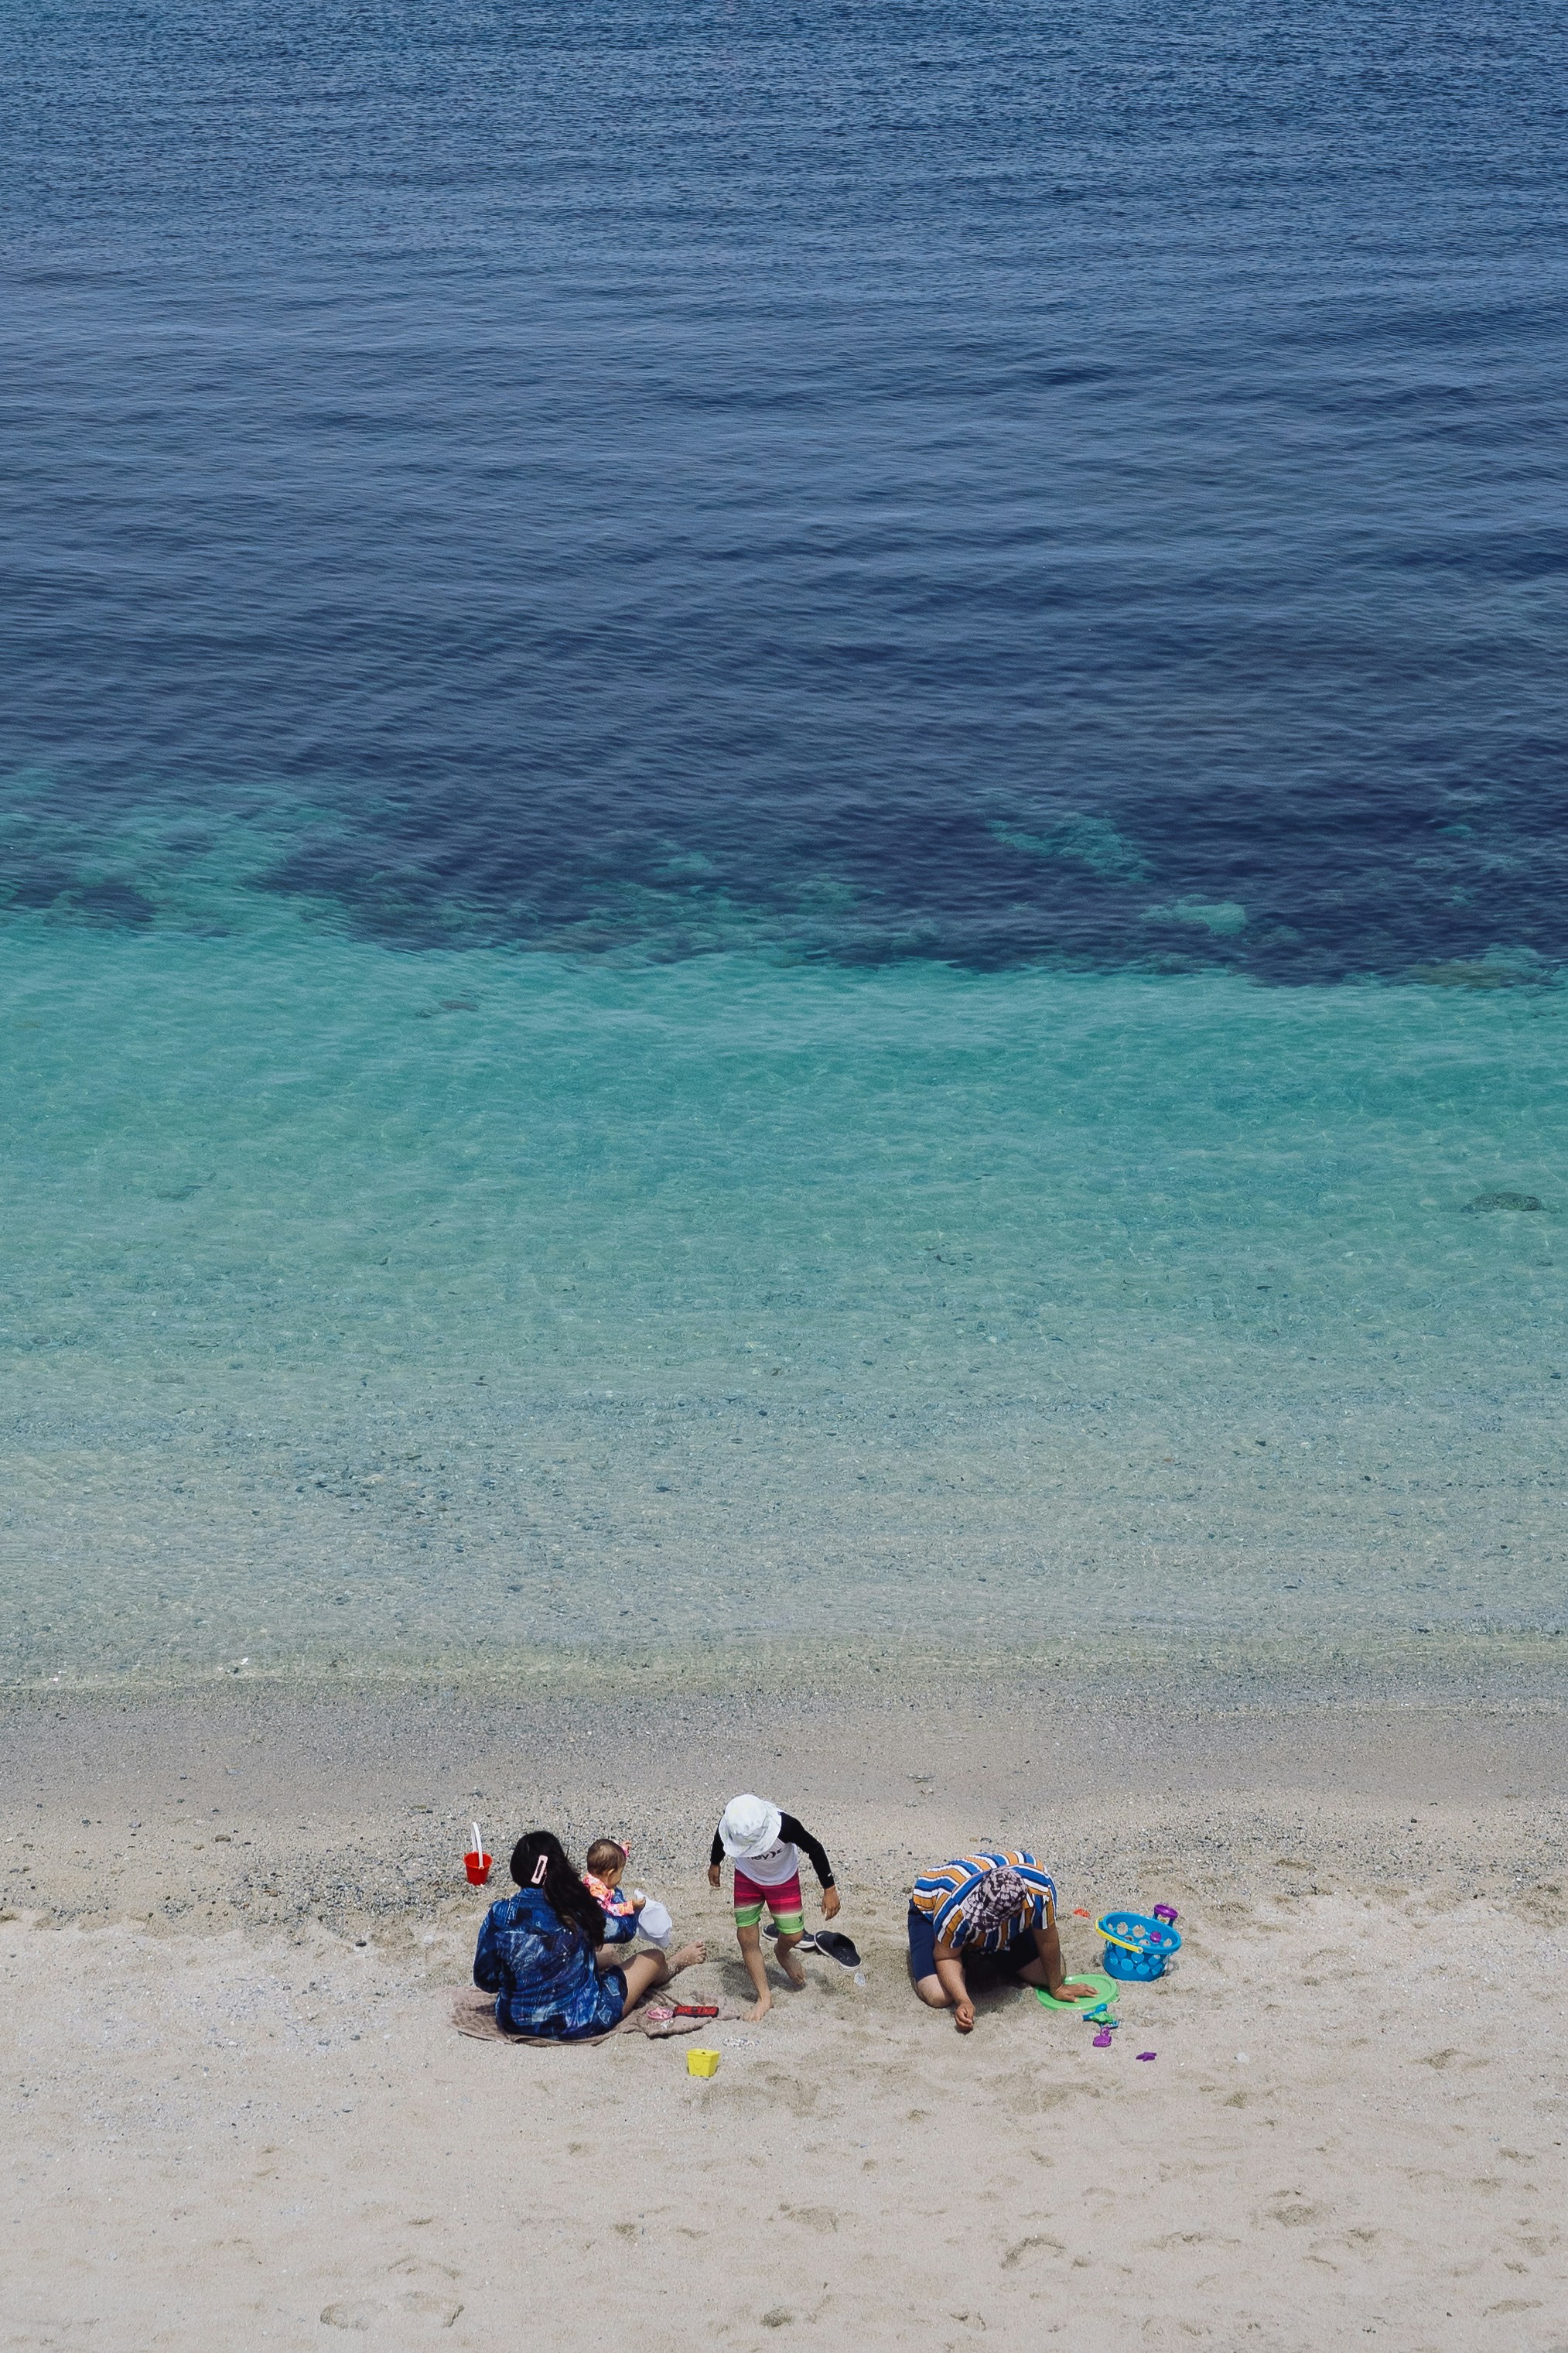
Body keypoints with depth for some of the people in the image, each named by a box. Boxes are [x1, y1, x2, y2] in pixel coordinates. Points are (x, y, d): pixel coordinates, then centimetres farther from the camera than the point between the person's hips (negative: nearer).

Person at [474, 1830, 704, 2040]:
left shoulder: (500, 1915, -16)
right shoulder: (577, 1906, -17)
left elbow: (485, 1981, -7)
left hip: (515, 2022, 3)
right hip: (580, 2023, -3)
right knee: (653, 1959, 22)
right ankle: (677, 1962, 58)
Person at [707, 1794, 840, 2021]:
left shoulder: (785, 1826, -43)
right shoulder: (729, 1826, -35)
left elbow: (815, 1849, -24)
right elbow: (719, 1839, -6)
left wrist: (829, 1889, -18)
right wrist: (715, 1864, 13)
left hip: (783, 1879, -1)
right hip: (747, 1877, 1)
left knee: (793, 1936, 0)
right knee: (747, 1939, -4)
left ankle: (783, 1954, 38)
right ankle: (764, 1997, 11)